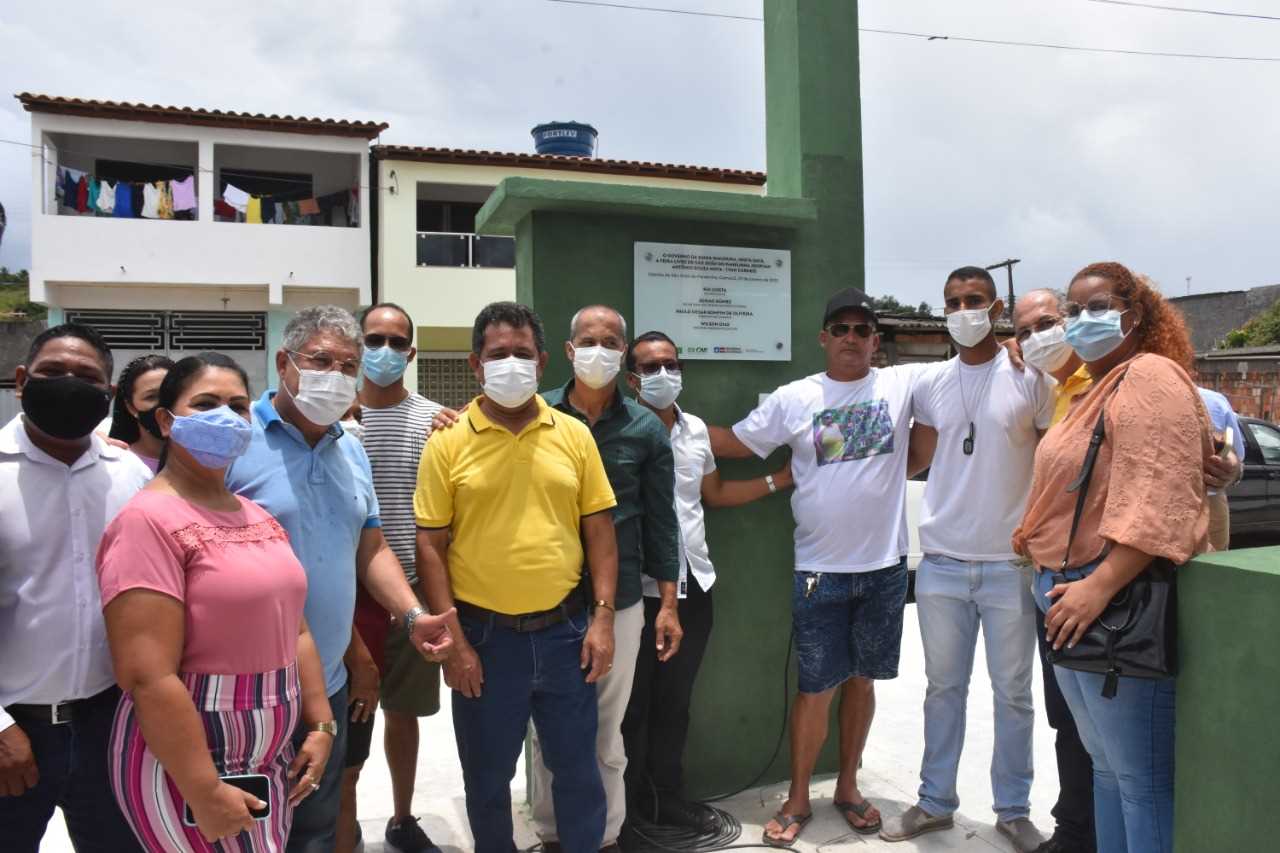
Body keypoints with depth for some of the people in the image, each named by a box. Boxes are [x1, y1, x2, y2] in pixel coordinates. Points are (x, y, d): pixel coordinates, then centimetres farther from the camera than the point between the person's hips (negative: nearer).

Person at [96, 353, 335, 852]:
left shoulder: (259, 517, 9)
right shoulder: (148, 520, -16)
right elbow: (148, 678, -22)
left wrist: (320, 726, 8)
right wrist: (205, 794, -20)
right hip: (187, 766, -7)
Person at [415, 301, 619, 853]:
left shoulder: (573, 435, 1)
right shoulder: (447, 443, -5)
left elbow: (599, 530, 4)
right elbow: (430, 547, -4)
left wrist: (602, 616, -3)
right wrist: (453, 641, -8)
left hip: (564, 630, 2)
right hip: (485, 636, -1)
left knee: (577, 768, 15)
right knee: (487, 776, 16)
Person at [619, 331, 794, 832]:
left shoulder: (696, 429, 9)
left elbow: (713, 494, 20)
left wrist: (779, 481, 17)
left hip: (693, 585, 6)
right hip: (640, 589, -6)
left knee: (675, 700, 18)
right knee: (634, 703, 9)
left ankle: (668, 797, 33)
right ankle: (631, 806, 26)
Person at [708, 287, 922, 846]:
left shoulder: (902, 384, 0)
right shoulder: (793, 399, -2)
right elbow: (735, 443, 5)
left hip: (885, 566, 2)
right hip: (820, 570, -2)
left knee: (862, 679, 17)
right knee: (816, 689, 5)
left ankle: (847, 787, 35)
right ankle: (798, 799, 24)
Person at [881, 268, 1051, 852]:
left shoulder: (1030, 377, -3)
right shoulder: (931, 383, 5)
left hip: (1011, 564, -2)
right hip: (942, 562, 3)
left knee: (1012, 693, 10)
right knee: (944, 688, 14)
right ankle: (935, 803, 28)